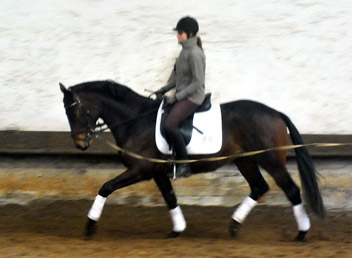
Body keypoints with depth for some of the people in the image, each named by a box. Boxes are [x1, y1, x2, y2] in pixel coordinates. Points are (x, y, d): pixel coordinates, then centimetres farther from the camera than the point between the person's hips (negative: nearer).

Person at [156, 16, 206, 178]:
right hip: (182, 96, 10)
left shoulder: (195, 53, -18)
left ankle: (184, 165, -19)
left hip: (193, 97, -10)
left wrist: (177, 96, -19)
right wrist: (165, 89, 10)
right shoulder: (185, 51, 12)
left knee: (170, 124, -26)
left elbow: (198, 82, -20)